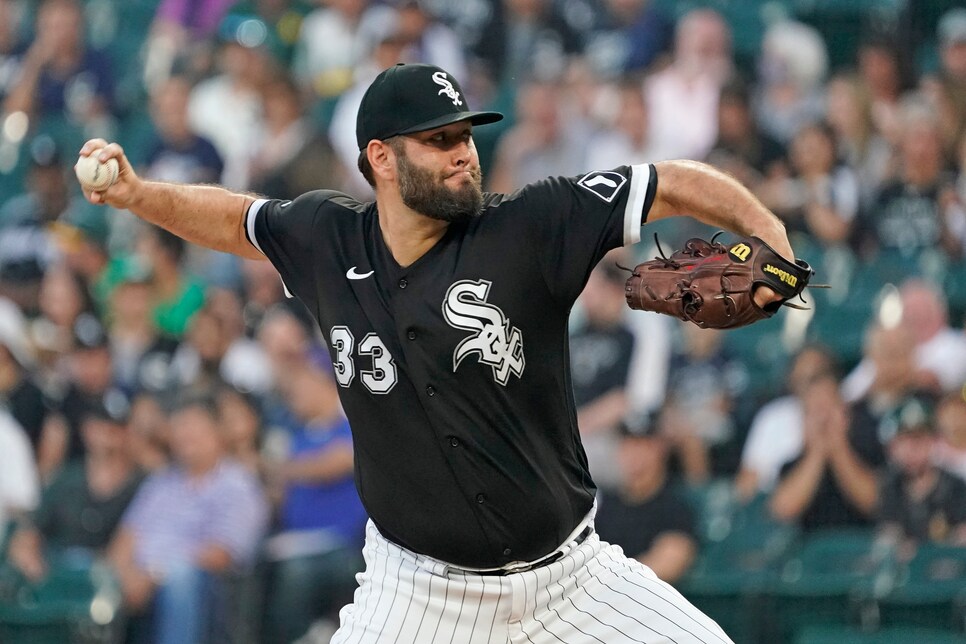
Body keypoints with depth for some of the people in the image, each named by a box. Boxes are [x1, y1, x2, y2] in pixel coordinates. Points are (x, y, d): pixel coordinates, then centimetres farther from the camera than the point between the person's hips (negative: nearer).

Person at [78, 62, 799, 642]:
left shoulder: (532, 225, -12)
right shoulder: (326, 240, -2)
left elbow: (678, 184, -13)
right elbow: (233, 218, 17)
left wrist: (766, 237, -28)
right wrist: (137, 193, 3)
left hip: (570, 573, 0)